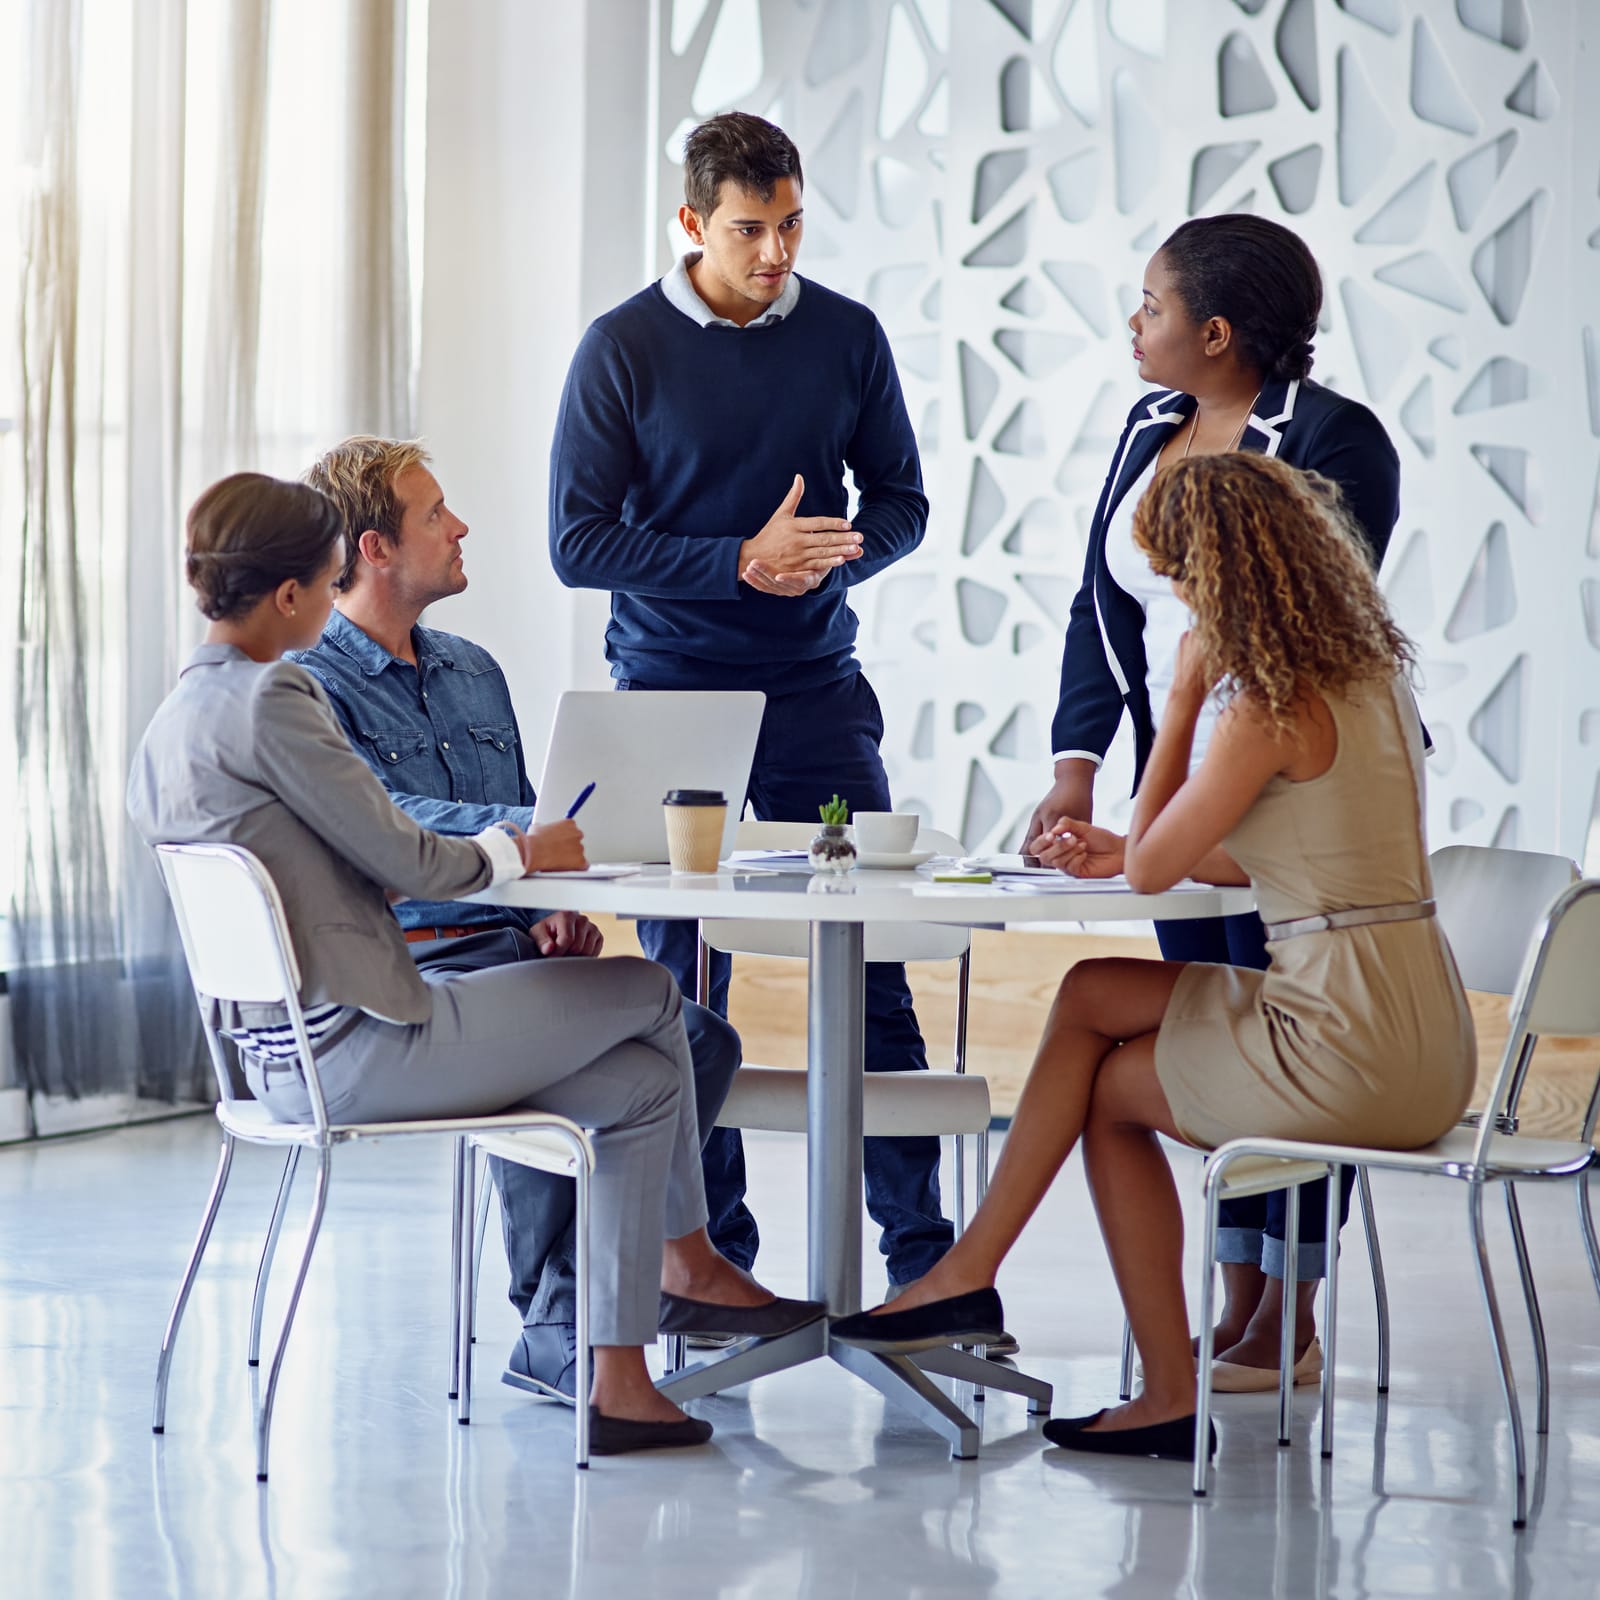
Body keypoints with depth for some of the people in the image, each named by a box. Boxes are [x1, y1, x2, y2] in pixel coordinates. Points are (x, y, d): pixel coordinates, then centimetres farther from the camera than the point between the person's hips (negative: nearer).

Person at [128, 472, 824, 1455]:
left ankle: (620, 1383, 15)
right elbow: (402, 860, -16)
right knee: (649, 995, 3)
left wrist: (502, 851, 14)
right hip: (360, 1049, -10)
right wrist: (522, 854, 3)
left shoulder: (174, 721, 13)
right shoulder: (271, 698, -18)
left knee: (640, 1082, 13)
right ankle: (690, 1262, 19)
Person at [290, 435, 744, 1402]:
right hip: (401, 969, -7)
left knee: (700, 1036, -17)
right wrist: (525, 832, -29)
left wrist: (554, 912, 6)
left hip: (508, 947, 7)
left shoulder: (474, 671, 23)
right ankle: (561, 1323, -20)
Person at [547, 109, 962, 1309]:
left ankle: (921, 1249, 3)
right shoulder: (623, 350, -4)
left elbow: (902, 501, 11)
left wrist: (833, 557, -11)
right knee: (684, 981, 3)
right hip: (672, 691, -1)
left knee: (871, 966, -3)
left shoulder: (847, 335, 3)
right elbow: (579, 540, -7)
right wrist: (740, 563, -17)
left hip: (817, 687, 2)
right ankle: (713, 1255, 13)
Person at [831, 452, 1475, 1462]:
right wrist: (1124, 851, 20)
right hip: (1425, 1037, 9)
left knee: (1108, 1091, 15)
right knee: (1093, 997, 15)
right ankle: (971, 1273, 15)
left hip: (1350, 1053, -9)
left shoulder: (1272, 708, -16)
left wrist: (1184, 700, -1)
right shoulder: (1367, 674, 12)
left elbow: (1152, 869, -8)